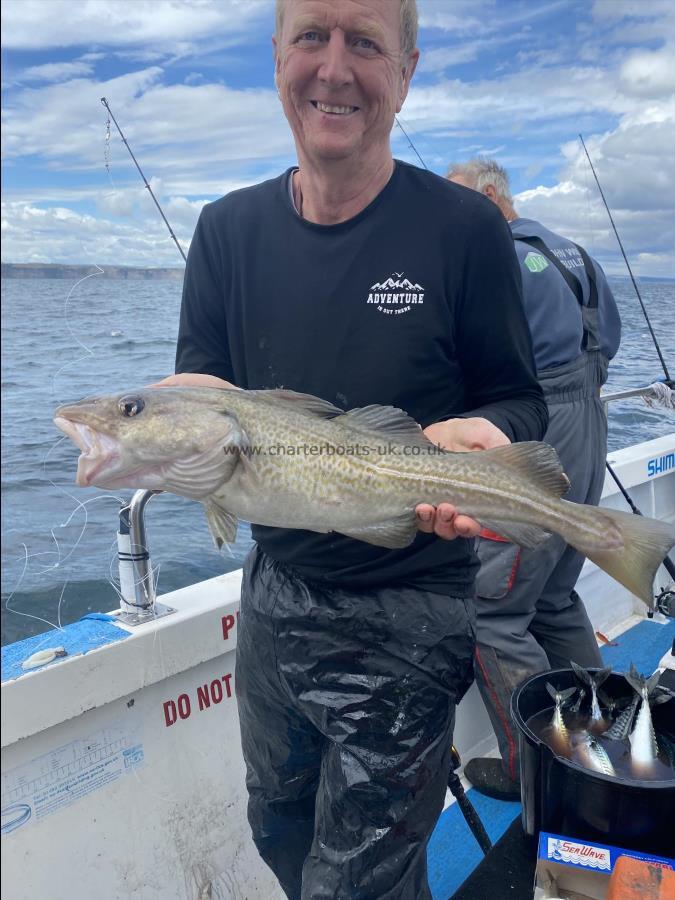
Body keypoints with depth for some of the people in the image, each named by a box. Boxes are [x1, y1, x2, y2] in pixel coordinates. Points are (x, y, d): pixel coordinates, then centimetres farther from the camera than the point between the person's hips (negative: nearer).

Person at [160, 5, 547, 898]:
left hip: (409, 615, -5)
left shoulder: (463, 227, -12)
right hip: (274, 590, 6)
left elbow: (521, 402, -5)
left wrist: (479, 437, -28)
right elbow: (195, 385, 2)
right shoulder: (229, 229, 1)